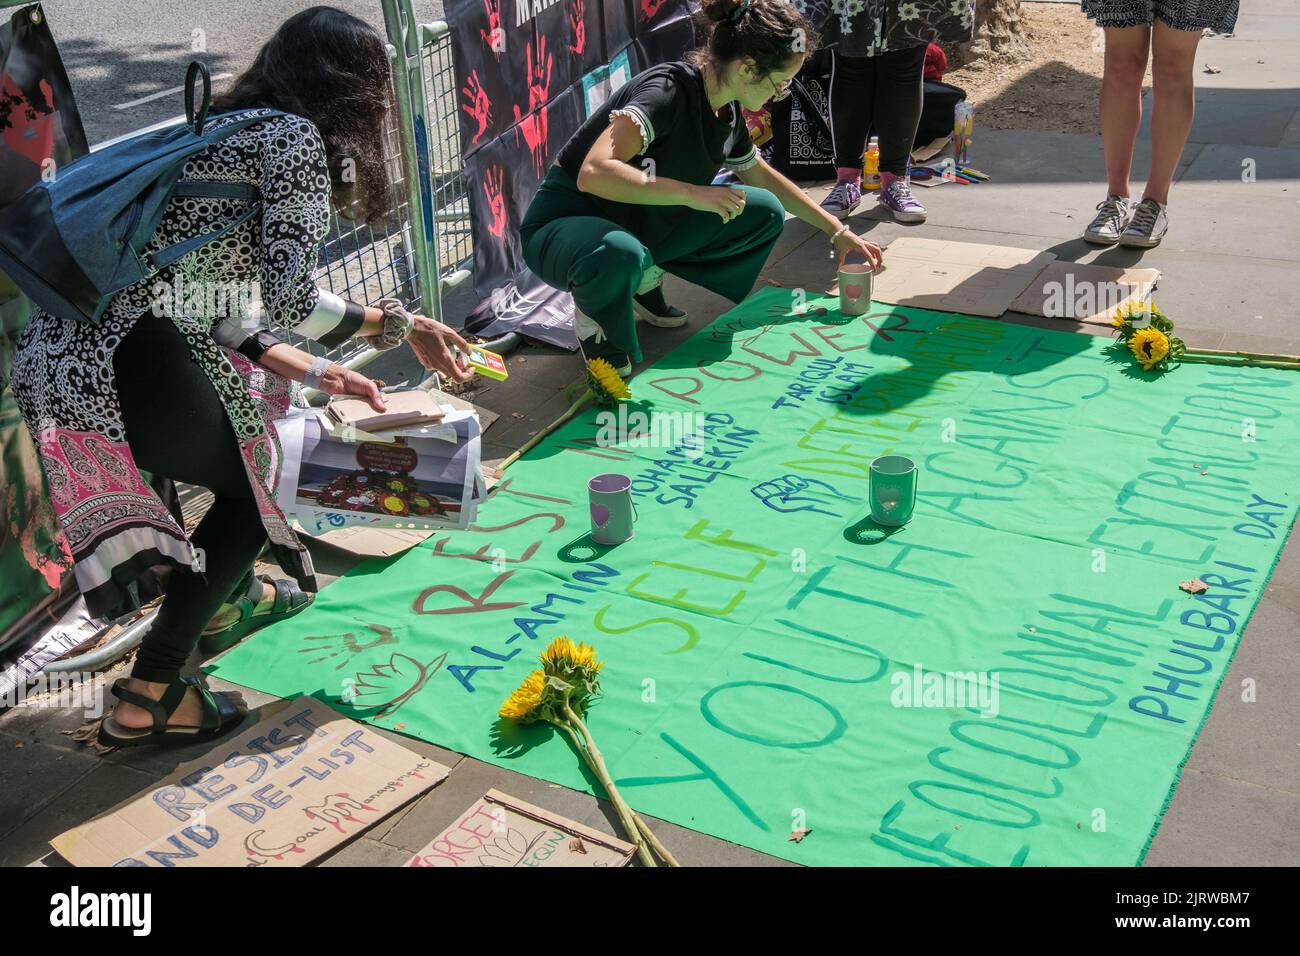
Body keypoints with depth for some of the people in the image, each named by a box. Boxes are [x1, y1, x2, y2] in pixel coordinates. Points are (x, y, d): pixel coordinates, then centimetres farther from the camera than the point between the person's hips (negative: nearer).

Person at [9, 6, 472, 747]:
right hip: (124, 351, -9)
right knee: (252, 488, 10)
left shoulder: (231, 132, 25)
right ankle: (149, 699, 10)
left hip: (62, 351, 9)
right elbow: (291, 299, -12)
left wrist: (317, 373, 26)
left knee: (254, 467, 27)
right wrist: (402, 326, 1)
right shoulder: (299, 138, -2)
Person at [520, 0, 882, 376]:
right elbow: (594, 173, -38)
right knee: (620, 255, -43)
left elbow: (762, 176, 19)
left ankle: (647, 277, 9)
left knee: (765, 213, 0)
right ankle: (592, 316, -8)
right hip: (566, 224, -7)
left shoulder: (728, 112, -1)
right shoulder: (668, 91, -26)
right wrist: (692, 193, -37)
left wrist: (837, 230, 20)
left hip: (641, 225, 8)